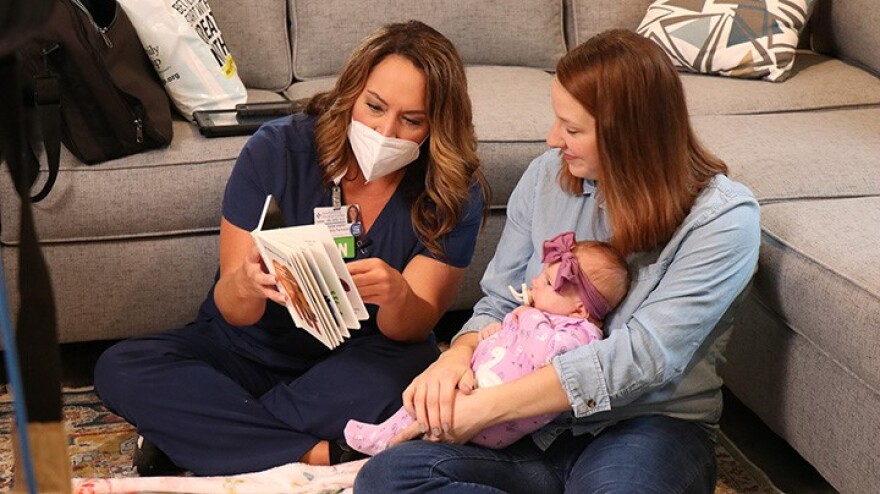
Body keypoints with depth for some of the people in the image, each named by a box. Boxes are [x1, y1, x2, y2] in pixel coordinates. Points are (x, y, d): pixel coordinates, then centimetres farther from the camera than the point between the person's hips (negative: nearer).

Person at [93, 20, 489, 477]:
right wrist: (246, 285, -42)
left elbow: (412, 329, -18)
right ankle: (320, 455, -26)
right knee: (119, 370, -23)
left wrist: (396, 295, -42)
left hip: (356, 367, -1)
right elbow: (233, 311, -16)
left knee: (414, 368, -35)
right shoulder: (277, 149, -16)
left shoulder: (455, 194, -13)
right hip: (250, 351, 1)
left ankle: (201, 434, -20)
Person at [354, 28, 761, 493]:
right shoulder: (547, 175, 3)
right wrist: (460, 354, -15)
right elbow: (499, 302, 11)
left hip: (649, 424, -4)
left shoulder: (722, 217, -12)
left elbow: (643, 357, -20)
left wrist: (486, 406, -23)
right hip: (536, 419, 5)